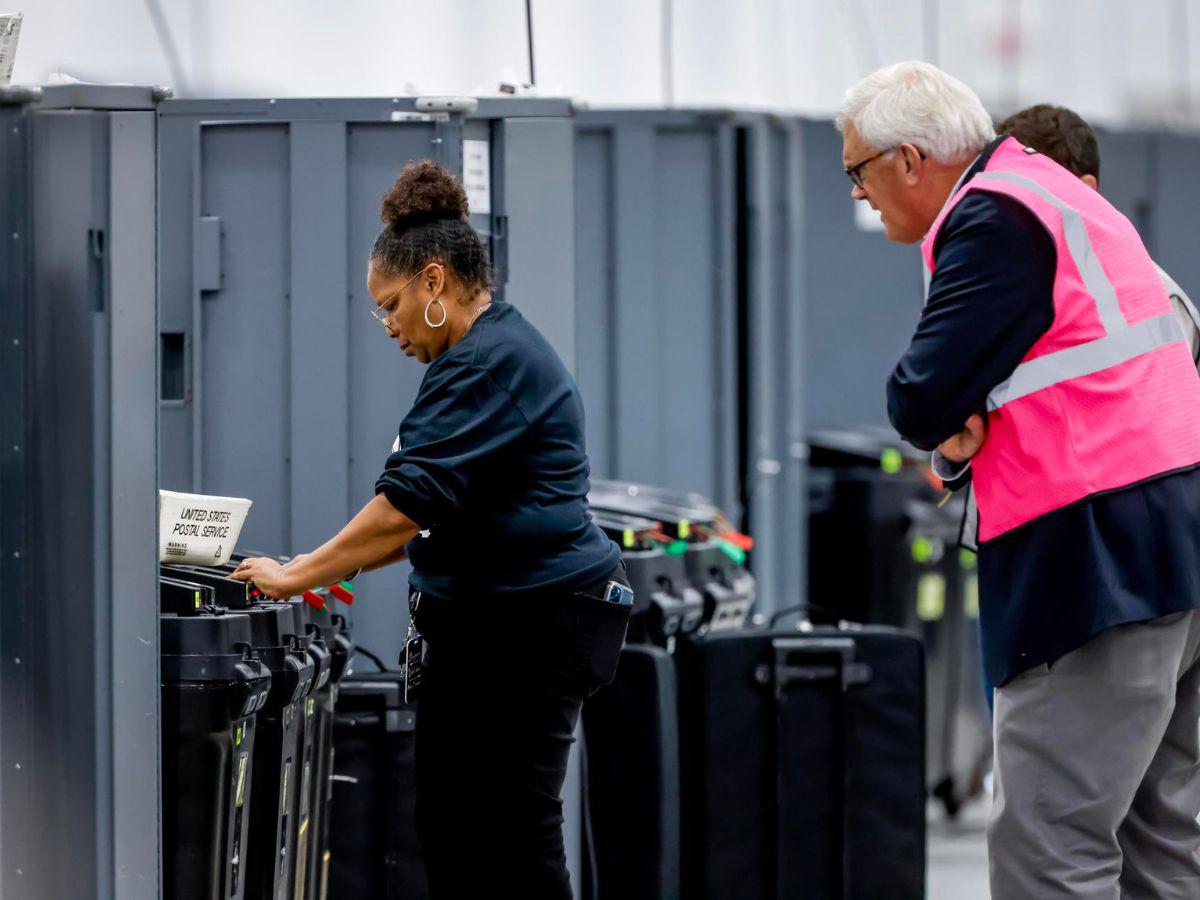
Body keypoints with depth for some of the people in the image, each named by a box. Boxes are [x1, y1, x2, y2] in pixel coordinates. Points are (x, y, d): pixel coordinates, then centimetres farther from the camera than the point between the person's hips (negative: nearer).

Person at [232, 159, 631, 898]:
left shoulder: (491, 360, -16)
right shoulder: (497, 350, 18)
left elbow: (411, 501, -21)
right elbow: (445, 511, 24)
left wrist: (301, 576, -13)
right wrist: (337, 564, 15)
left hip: (536, 622, -11)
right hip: (495, 617, 11)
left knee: (516, 835, -7)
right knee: (450, 826, 9)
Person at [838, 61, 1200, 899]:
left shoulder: (996, 218, -11)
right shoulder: (1056, 192, 21)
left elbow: (922, 400, -17)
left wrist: (945, 426, 6)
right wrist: (969, 424, -2)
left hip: (1106, 554, -11)